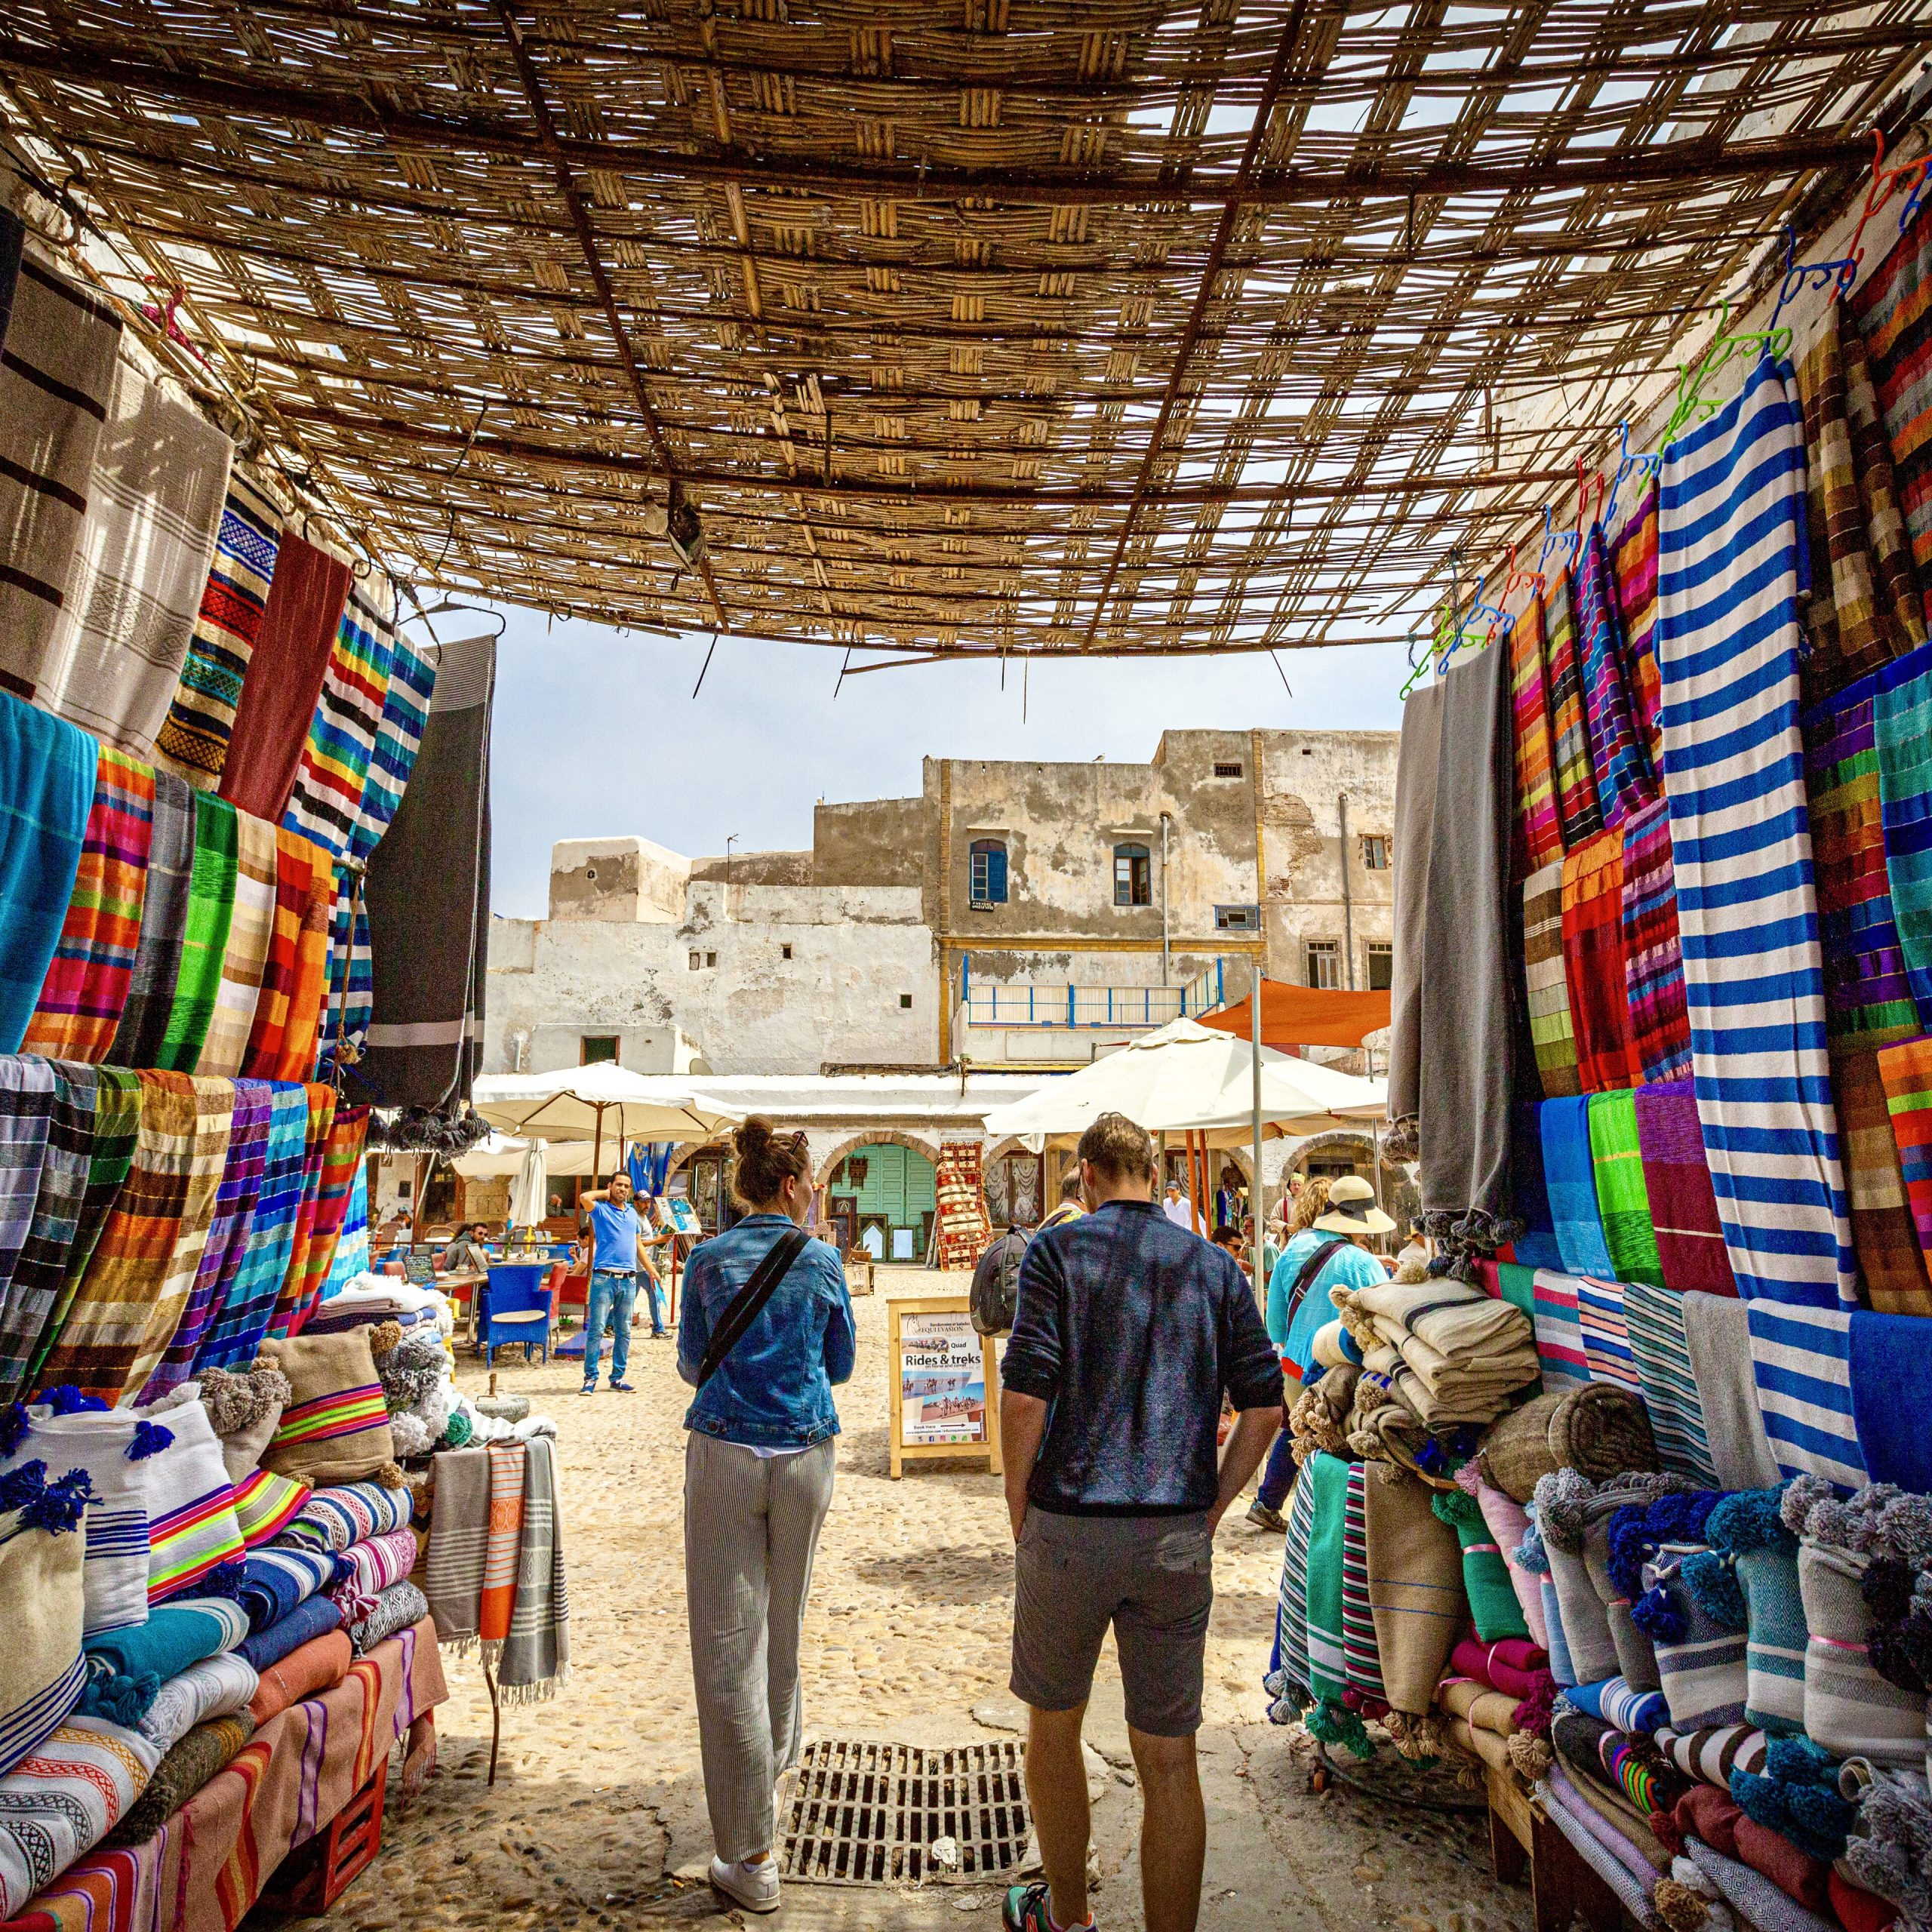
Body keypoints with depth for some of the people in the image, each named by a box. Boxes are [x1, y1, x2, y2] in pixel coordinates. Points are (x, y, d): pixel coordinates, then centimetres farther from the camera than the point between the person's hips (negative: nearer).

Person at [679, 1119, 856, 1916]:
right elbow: (840, 1364, 8)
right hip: (805, 1453, 1)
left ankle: (749, 1857, 7)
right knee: (783, 1619, 22)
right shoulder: (822, 1260, -3)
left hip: (724, 1453, -1)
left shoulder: (709, 1260, -2)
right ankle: (778, 1751, 46)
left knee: (728, 1642, 3)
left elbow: (692, 1364, 9)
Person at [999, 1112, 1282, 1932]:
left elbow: (1026, 1395, -14)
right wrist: (1211, 1509, 10)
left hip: (1070, 1526, -2)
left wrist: (1020, 1517, -2)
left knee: (1053, 1723, 21)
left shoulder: (1059, 1249, -6)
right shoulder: (1214, 1266, 5)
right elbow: (1264, 1404, 2)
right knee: (1169, 1757, 13)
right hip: (1179, 1539, 2)